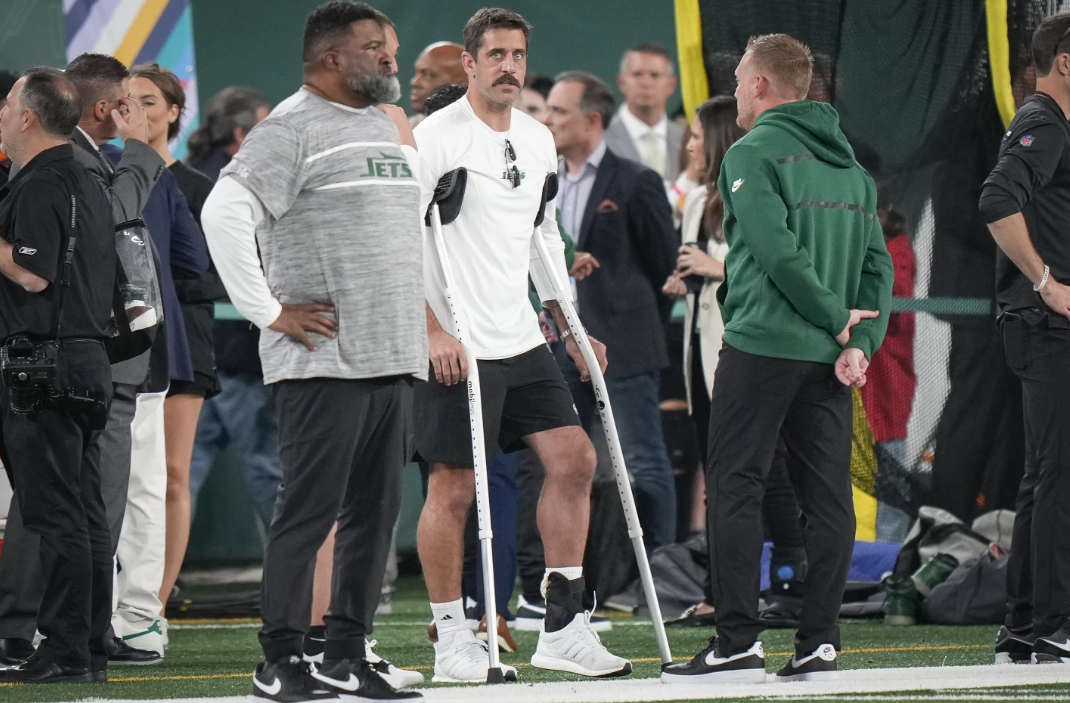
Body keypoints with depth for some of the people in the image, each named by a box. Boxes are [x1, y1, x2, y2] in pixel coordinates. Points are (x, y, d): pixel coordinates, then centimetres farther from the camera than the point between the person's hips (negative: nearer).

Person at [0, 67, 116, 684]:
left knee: (55, 516, -9)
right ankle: (92, 648, 12)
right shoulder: (88, 183, 18)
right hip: (90, 359, 10)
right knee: (87, 515, 9)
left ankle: (65, 651, -10)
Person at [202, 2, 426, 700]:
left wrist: (425, 320, 22)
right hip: (324, 358, -8)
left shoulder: (388, 126, 19)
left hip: (395, 356, 8)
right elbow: (225, 213, -19)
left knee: (377, 509, 8)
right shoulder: (294, 128, -8)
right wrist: (268, 310, -16)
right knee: (310, 508, -7)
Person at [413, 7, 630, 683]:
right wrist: (434, 333, -19)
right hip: (457, 347, -7)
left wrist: (570, 328, 20)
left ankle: (563, 627, 5)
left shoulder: (538, 140, 14)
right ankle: (451, 640, 5)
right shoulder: (437, 137, -9)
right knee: (454, 488, -3)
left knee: (574, 458, 1)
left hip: (523, 342, 7)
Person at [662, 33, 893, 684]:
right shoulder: (848, 161, 15)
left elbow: (780, 251, -17)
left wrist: (837, 320, -10)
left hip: (762, 346, -6)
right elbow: (878, 262, 8)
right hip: (829, 359, 7)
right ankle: (820, 642, 4)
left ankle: (739, 641, -8)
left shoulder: (753, 153, -7)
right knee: (828, 496, 5)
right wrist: (860, 340, 0)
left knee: (735, 488, -3)